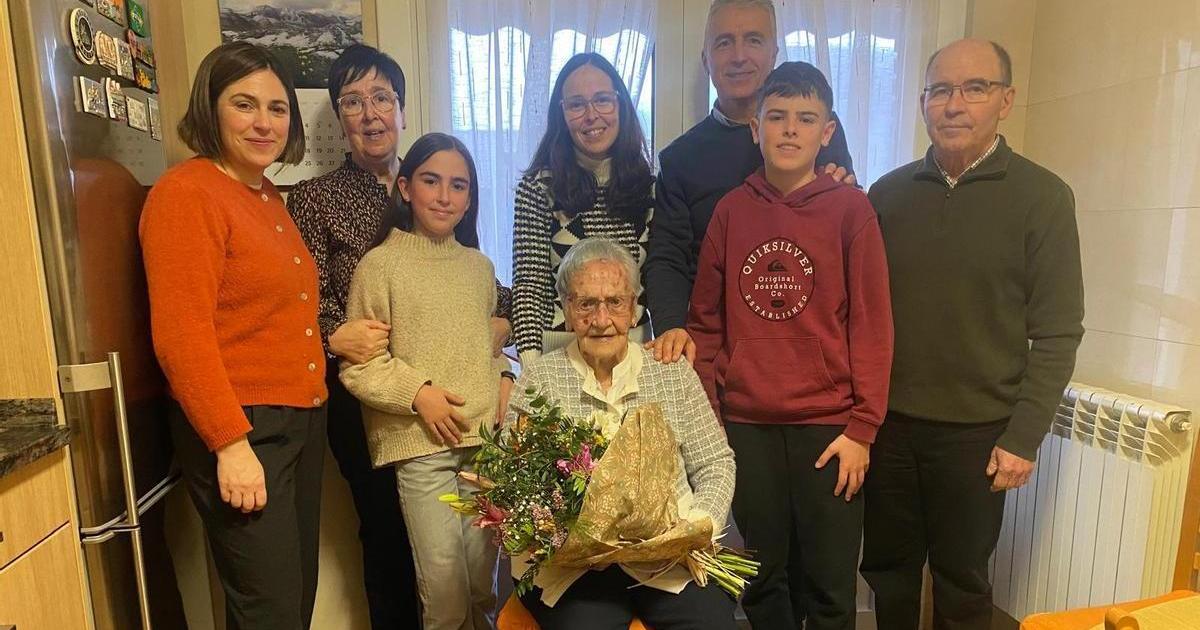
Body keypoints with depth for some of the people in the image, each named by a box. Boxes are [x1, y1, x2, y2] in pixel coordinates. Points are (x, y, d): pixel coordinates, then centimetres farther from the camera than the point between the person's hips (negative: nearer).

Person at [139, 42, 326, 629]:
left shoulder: (268, 197, 15)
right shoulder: (186, 191, -11)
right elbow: (179, 335, -18)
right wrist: (231, 443, -19)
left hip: (302, 419, 8)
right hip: (240, 430, -8)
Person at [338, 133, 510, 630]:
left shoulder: (479, 265, 10)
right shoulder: (380, 264, -5)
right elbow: (357, 365, -7)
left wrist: (504, 380, 2)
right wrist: (418, 393, -16)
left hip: (486, 439, 4)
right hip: (421, 445, -4)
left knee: (483, 578, 15)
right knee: (443, 581, 2)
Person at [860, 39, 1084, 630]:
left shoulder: (1042, 196, -5)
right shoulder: (889, 192, 4)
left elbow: (1057, 332, -6)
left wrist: (1024, 438, -10)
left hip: (976, 432, -2)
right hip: (886, 422, 3)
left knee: (961, 581, 15)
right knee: (886, 567, 16)